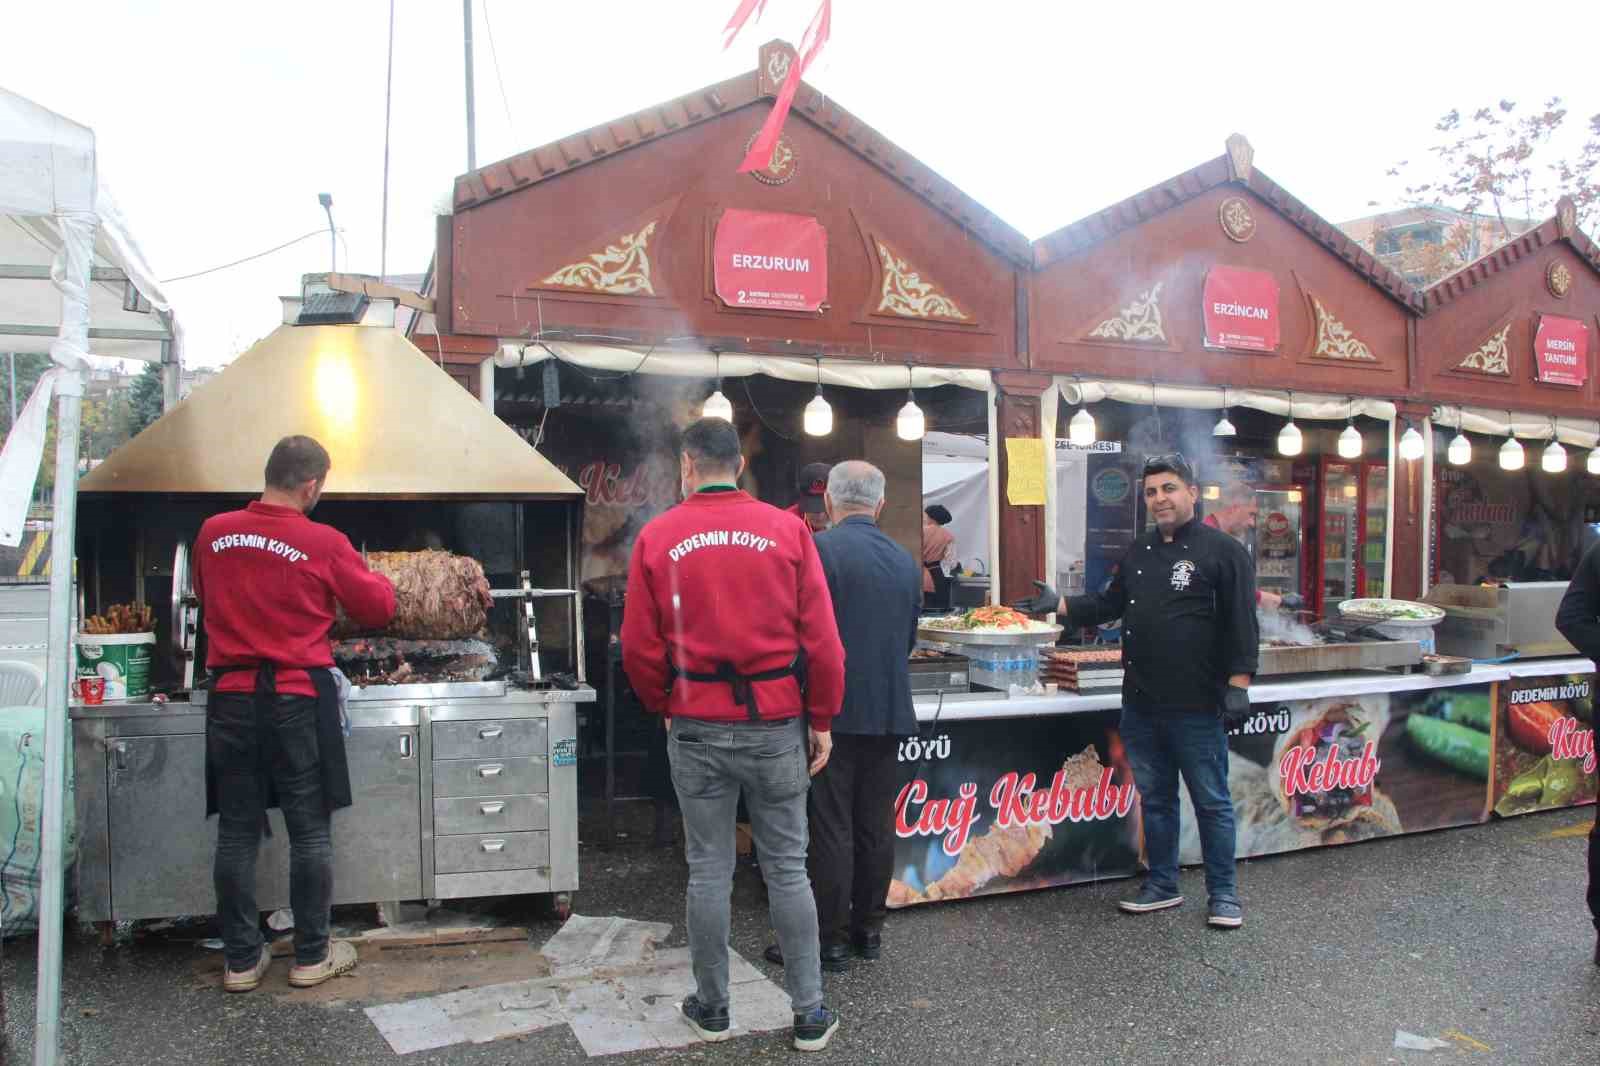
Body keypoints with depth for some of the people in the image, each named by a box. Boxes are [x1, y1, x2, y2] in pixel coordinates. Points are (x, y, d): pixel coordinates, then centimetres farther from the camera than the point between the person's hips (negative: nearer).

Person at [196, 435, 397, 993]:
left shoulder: (213, 533, -1)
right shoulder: (324, 543, -12)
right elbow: (378, 608, -1)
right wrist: (378, 580, 19)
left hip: (231, 696, 4)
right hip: (298, 699, -3)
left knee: (237, 832, 11)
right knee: (309, 832, 8)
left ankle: (241, 959, 20)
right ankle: (311, 956, 17)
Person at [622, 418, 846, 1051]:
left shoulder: (657, 538, -2)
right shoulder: (788, 530, -3)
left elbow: (639, 647, 0)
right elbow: (821, 639, -4)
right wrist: (821, 720, 7)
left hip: (697, 729, 0)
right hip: (777, 724, 0)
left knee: (708, 871, 11)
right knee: (787, 868, 10)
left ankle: (711, 1009, 25)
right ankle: (809, 1014, 19)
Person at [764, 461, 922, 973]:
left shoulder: (819, 550, -12)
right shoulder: (905, 560, 7)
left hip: (835, 711, -6)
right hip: (889, 711, 6)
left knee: (831, 828, 2)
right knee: (875, 825, 14)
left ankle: (831, 939, 9)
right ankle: (868, 929, 24)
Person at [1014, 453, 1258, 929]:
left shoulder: (1222, 550, -7)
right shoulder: (1138, 552, 14)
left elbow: (1241, 626, -10)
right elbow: (1110, 605, 22)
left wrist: (1238, 686, -15)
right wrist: (1059, 604, 10)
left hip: (1196, 706, -6)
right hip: (1141, 702, 7)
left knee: (1211, 801, 5)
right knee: (1154, 797, 15)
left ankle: (1223, 893, 18)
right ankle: (1162, 884, 28)